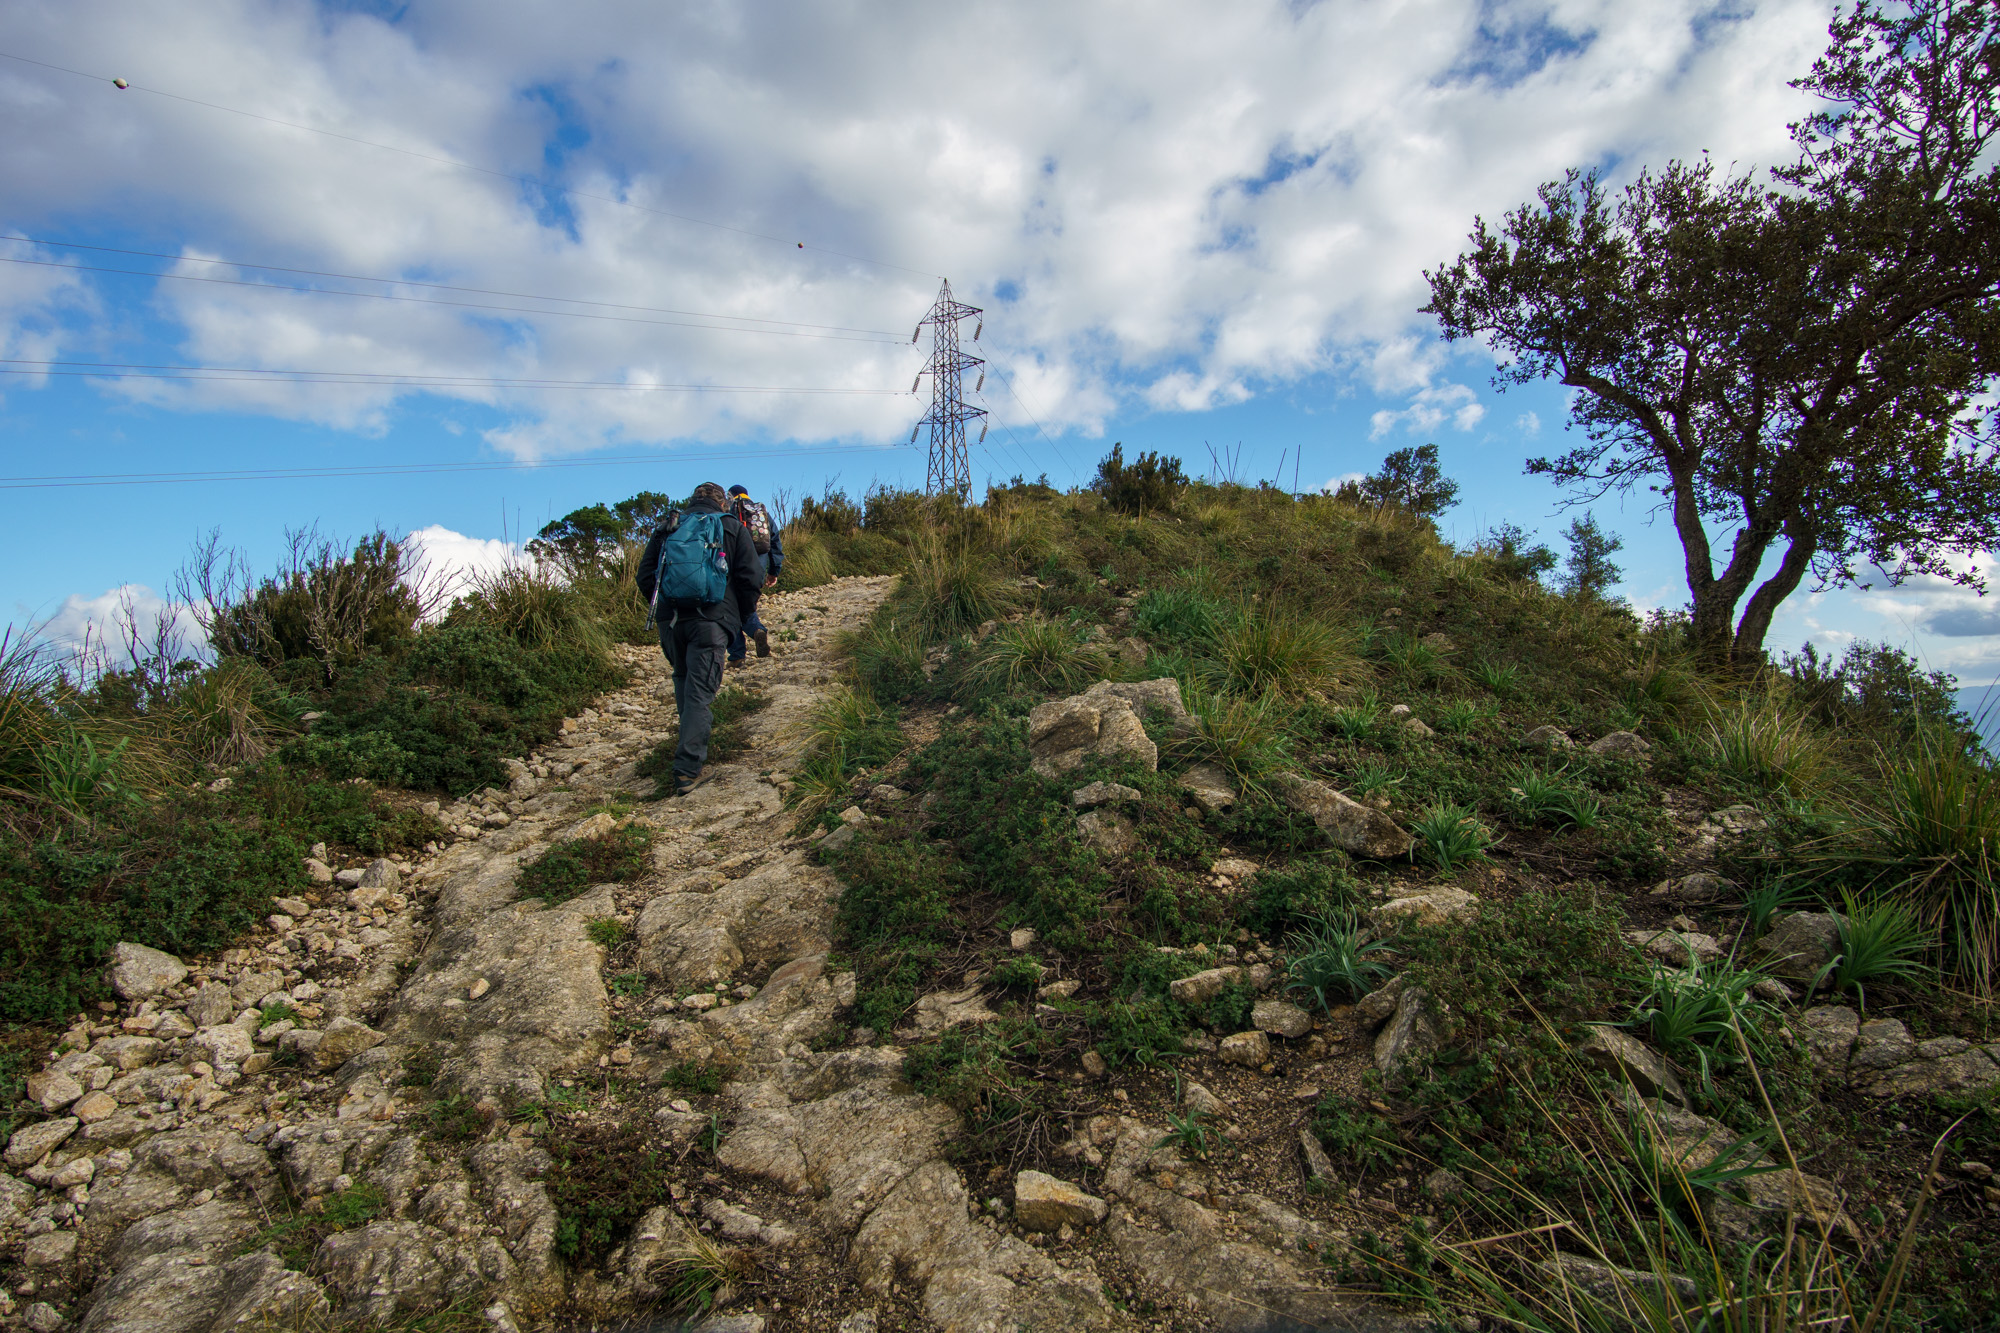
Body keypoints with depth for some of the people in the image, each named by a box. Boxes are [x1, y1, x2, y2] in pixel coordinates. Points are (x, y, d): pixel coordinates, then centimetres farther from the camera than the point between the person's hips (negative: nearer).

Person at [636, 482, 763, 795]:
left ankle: (694, 733, 34)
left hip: (669, 619, 3)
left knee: (683, 679, 24)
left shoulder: (668, 527, 18)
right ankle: (687, 769, -8)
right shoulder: (732, 527, 11)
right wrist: (741, 613, 16)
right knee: (700, 691, -4)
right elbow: (752, 577, 3)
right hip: (710, 621, -3)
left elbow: (646, 577, 13)